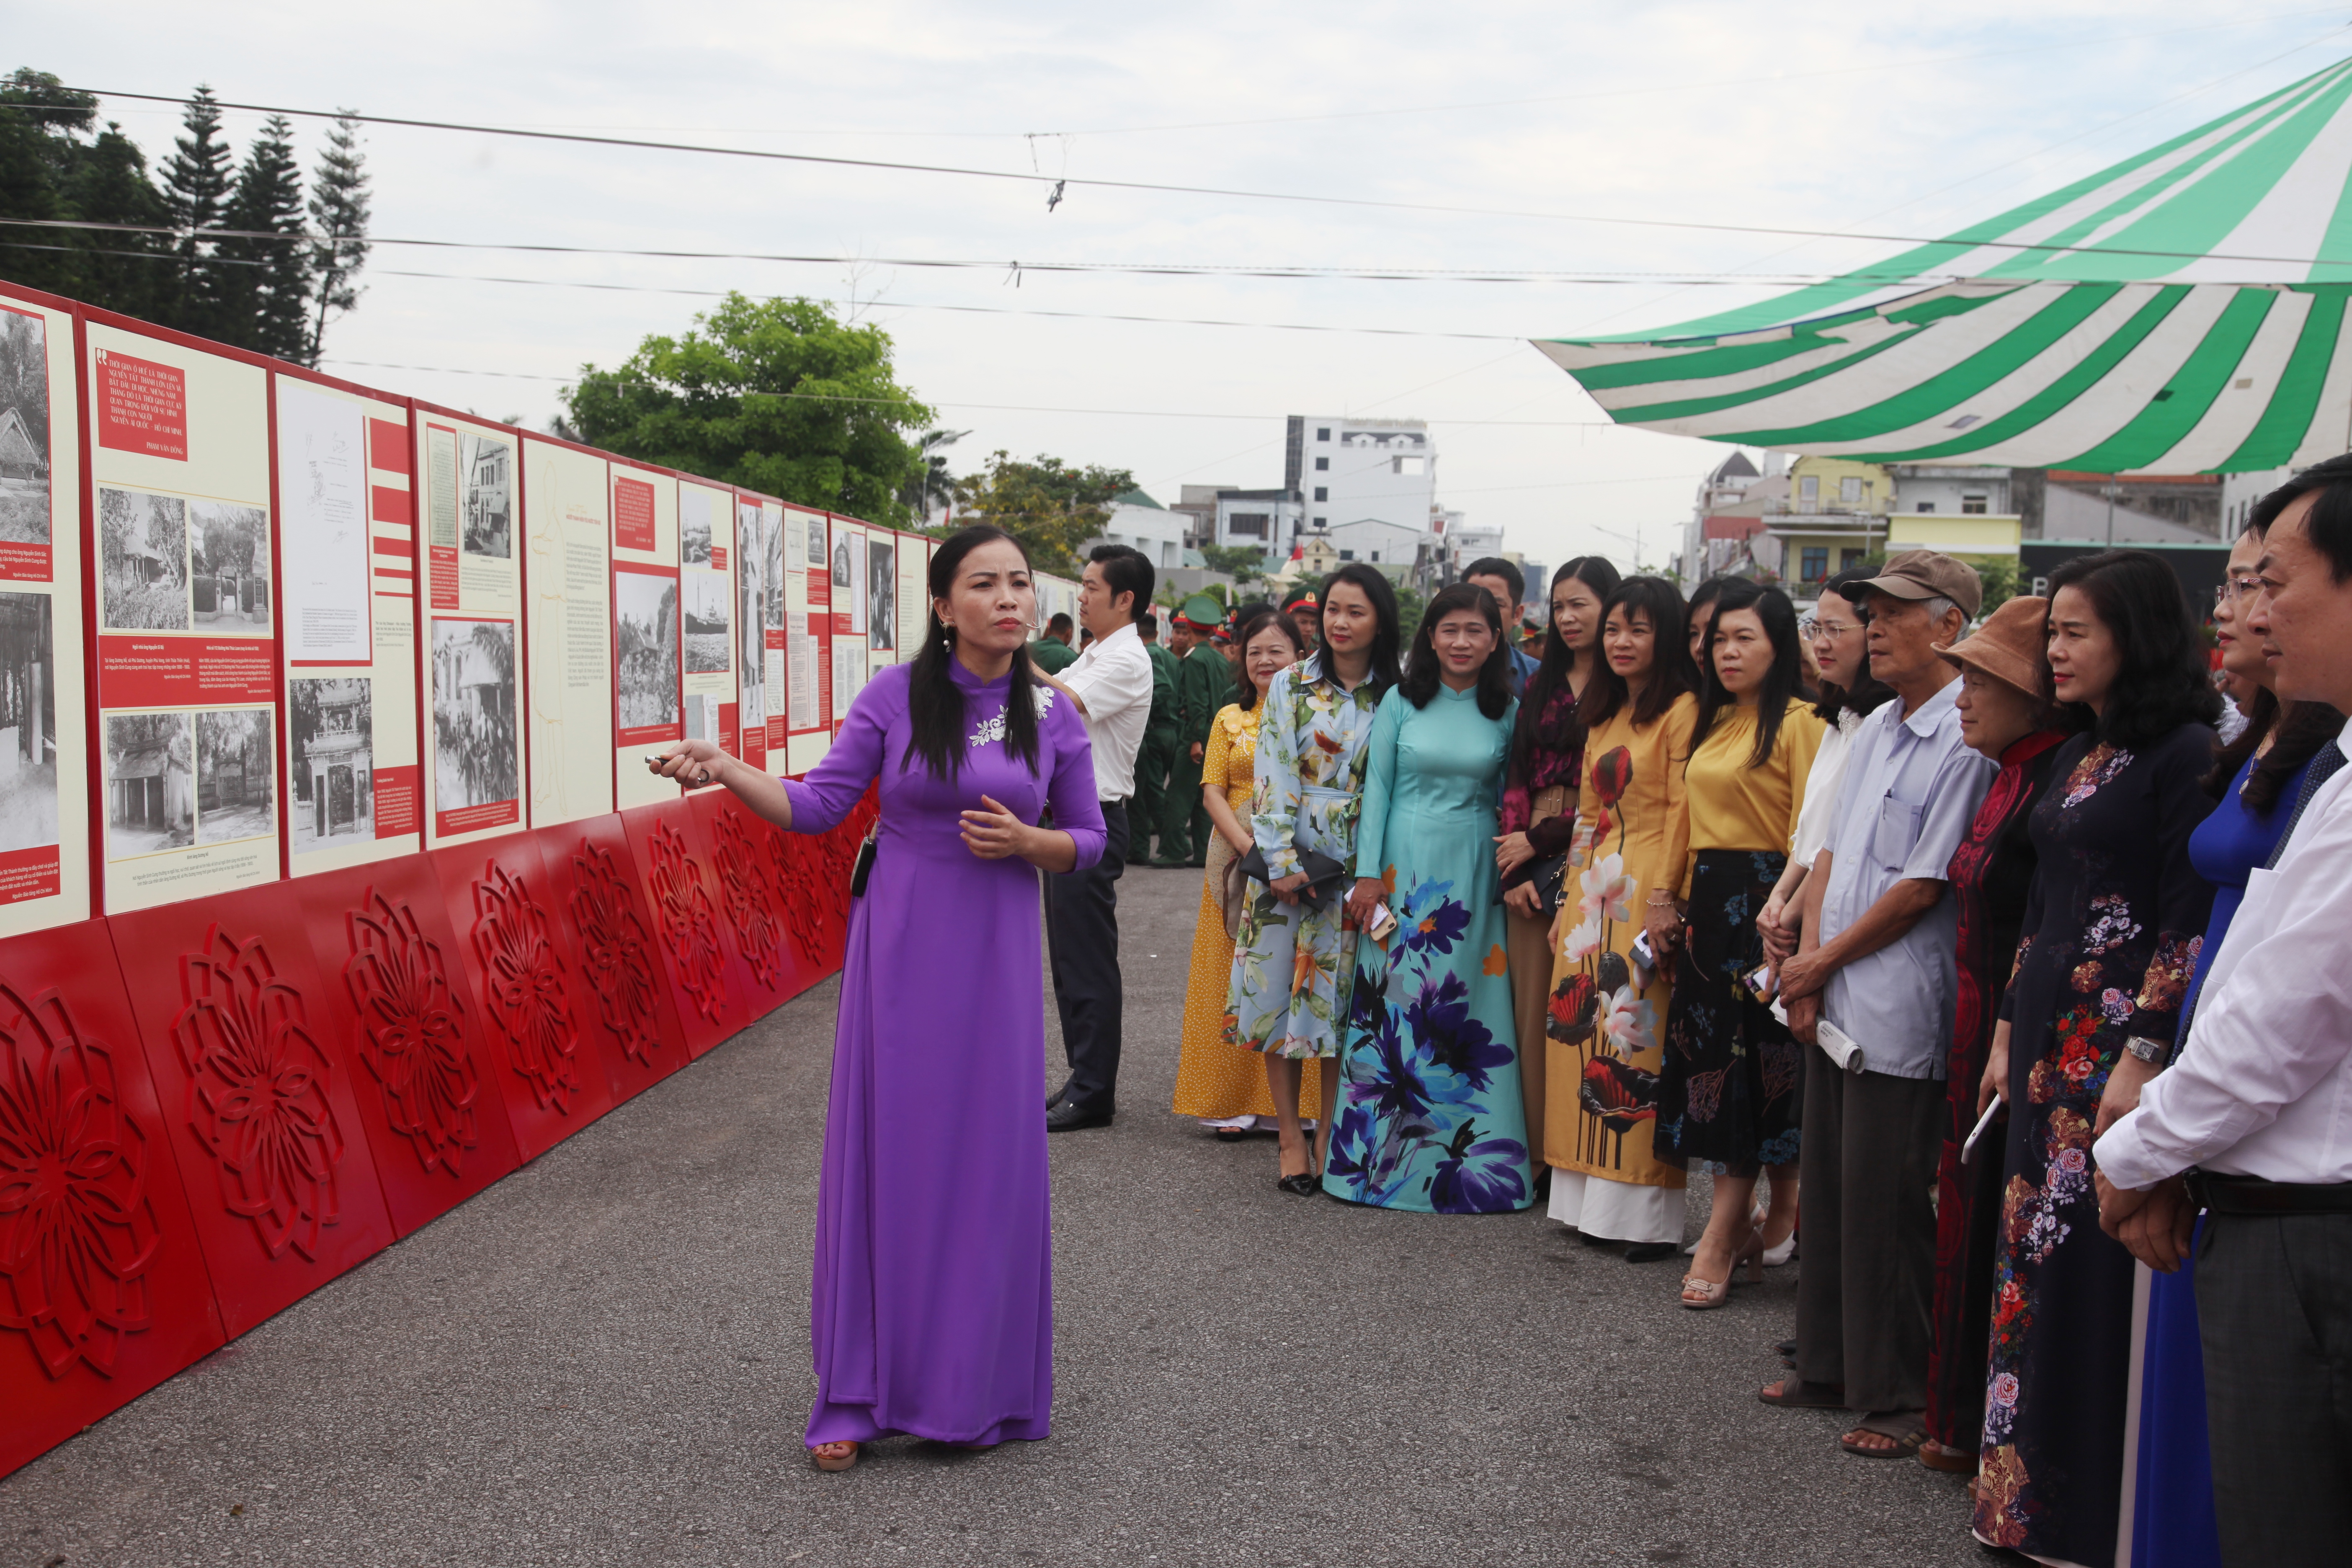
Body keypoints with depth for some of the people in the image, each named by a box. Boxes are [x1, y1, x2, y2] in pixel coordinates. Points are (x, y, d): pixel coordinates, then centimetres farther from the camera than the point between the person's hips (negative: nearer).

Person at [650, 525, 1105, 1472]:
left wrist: (1025, 842, -12)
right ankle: (863, 1396, 12)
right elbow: (819, 805, -3)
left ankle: (974, 1389, 21)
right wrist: (724, 770, -16)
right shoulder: (895, 696, -3)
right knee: (884, 1151, 1)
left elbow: (1088, 841, 8)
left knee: (989, 1160, 4)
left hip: (995, 958, 1)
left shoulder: (1053, 716, 2)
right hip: (899, 946, -1)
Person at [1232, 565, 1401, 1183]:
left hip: (1356, 868, 0)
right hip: (1289, 861, 0)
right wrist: (1282, 863, -11)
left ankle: (1329, 1136, 13)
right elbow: (1274, 775, -3)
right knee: (1278, 990, 0)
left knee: (1341, 998, 3)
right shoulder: (1290, 685, 3)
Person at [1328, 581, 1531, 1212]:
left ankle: (1465, 1158, 12)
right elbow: (1377, 787, 2)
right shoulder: (1401, 702, 2)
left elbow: (1510, 798, 9)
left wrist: (1512, 873, 5)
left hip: (1474, 872, 1)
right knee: (1392, 1000, 1)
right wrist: (1368, 873, -4)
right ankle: (1384, 1151, 12)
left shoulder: (1507, 712, 4)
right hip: (1405, 862, -1)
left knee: (1467, 1009, 2)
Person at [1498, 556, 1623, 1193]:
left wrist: (1540, 838, -7)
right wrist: (1513, 871, 0)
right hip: (1532, 861, 5)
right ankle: (1538, 1154, 11)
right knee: (1531, 1004, 4)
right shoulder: (1539, 687, 17)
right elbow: (1517, 780, 11)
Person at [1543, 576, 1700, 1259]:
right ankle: (1592, 1200, 13)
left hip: (1645, 891, -8)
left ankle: (1648, 1214, 0)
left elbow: (1681, 810, -12)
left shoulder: (1681, 710, -6)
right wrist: (1571, 899, 16)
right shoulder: (1604, 717, 19)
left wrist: (1663, 897, -18)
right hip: (1592, 892, 8)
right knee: (1584, 1035, 6)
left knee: (1638, 1042, -7)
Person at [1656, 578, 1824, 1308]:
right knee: (1710, 1051, 8)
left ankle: (1723, 1236, 4)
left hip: (1764, 900, -8)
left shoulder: (1797, 721, -9)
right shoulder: (1714, 721, 16)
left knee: (1754, 1061, -2)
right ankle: (1748, 1221, 18)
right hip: (1708, 902, 8)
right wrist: (1686, 897, 16)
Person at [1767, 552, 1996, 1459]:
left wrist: (1823, 962, -8)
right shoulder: (1876, 730, 14)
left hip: (1899, 1015, -9)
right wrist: (1807, 960, 1)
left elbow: (1923, 885, -17)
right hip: (1833, 1005, 9)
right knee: (1828, 1194, 16)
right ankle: (1828, 1364, 30)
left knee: (1885, 1206, 0)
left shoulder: (1966, 739, -15)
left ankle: (1900, 1399, 13)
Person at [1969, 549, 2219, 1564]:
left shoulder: (2184, 753, -12)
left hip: (2122, 1032, -8)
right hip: (2051, 1031, 8)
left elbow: (2191, 919, -16)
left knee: (2091, 1264, -2)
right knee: (2034, 1256, 11)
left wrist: (2145, 1056, -19)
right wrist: (2010, 1029, 16)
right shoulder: (2079, 754, 14)